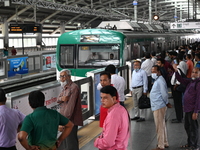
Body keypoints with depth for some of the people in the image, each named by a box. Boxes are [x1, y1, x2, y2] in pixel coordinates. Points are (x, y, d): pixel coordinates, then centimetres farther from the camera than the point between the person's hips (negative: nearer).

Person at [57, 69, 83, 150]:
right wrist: (61, 98, -14)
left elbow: (70, 106, -20)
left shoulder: (73, 87, -14)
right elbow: (58, 99, 11)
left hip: (71, 120, -9)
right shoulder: (65, 87, 16)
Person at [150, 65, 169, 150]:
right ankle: (165, 143, 29)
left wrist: (165, 102, -7)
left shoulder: (160, 80, -17)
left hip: (159, 107, -11)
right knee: (162, 126, 18)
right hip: (157, 106, 11)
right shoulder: (157, 80, 16)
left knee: (159, 126, -4)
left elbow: (164, 94, -21)